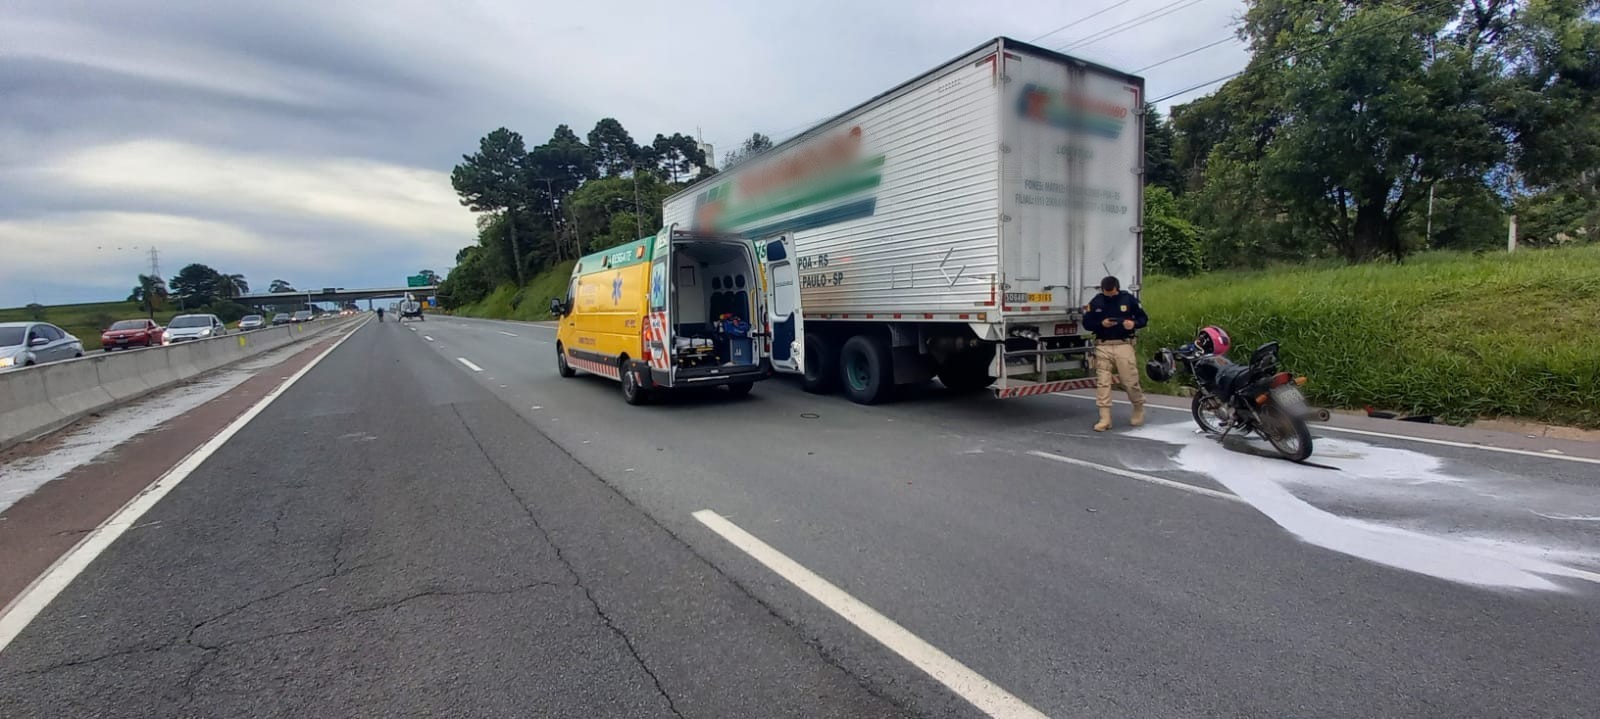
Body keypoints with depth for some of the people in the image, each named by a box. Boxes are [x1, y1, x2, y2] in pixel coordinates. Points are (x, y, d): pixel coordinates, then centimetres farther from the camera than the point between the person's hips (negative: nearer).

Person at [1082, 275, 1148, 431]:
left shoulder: (1129, 299, 2)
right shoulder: (1096, 302, 5)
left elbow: (1143, 318, 10)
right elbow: (1087, 323, 7)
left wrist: (1134, 323, -12)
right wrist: (1101, 324, -11)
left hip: (1123, 345, -1)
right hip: (1103, 347, 1)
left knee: (1130, 381, -1)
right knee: (1102, 383, -4)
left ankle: (1139, 409, 27)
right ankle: (1105, 419, 0)